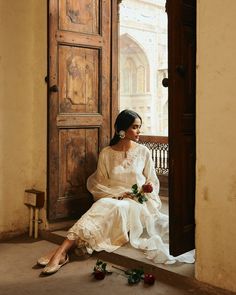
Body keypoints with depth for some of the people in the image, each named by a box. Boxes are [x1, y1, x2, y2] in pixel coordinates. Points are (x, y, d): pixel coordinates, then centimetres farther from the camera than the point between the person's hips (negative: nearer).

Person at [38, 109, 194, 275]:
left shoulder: (143, 151, 6)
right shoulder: (106, 153, 4)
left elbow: (153, 181, 13)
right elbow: (98, 184, 5)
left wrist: (150, 186, -11)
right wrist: (118, 193, -11)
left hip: (138, 202, -1)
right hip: (112, 198, 1)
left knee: (115, 208, -35)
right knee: (102, 206, -36)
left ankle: (62, 251, -44)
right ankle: (62, 251, -46)